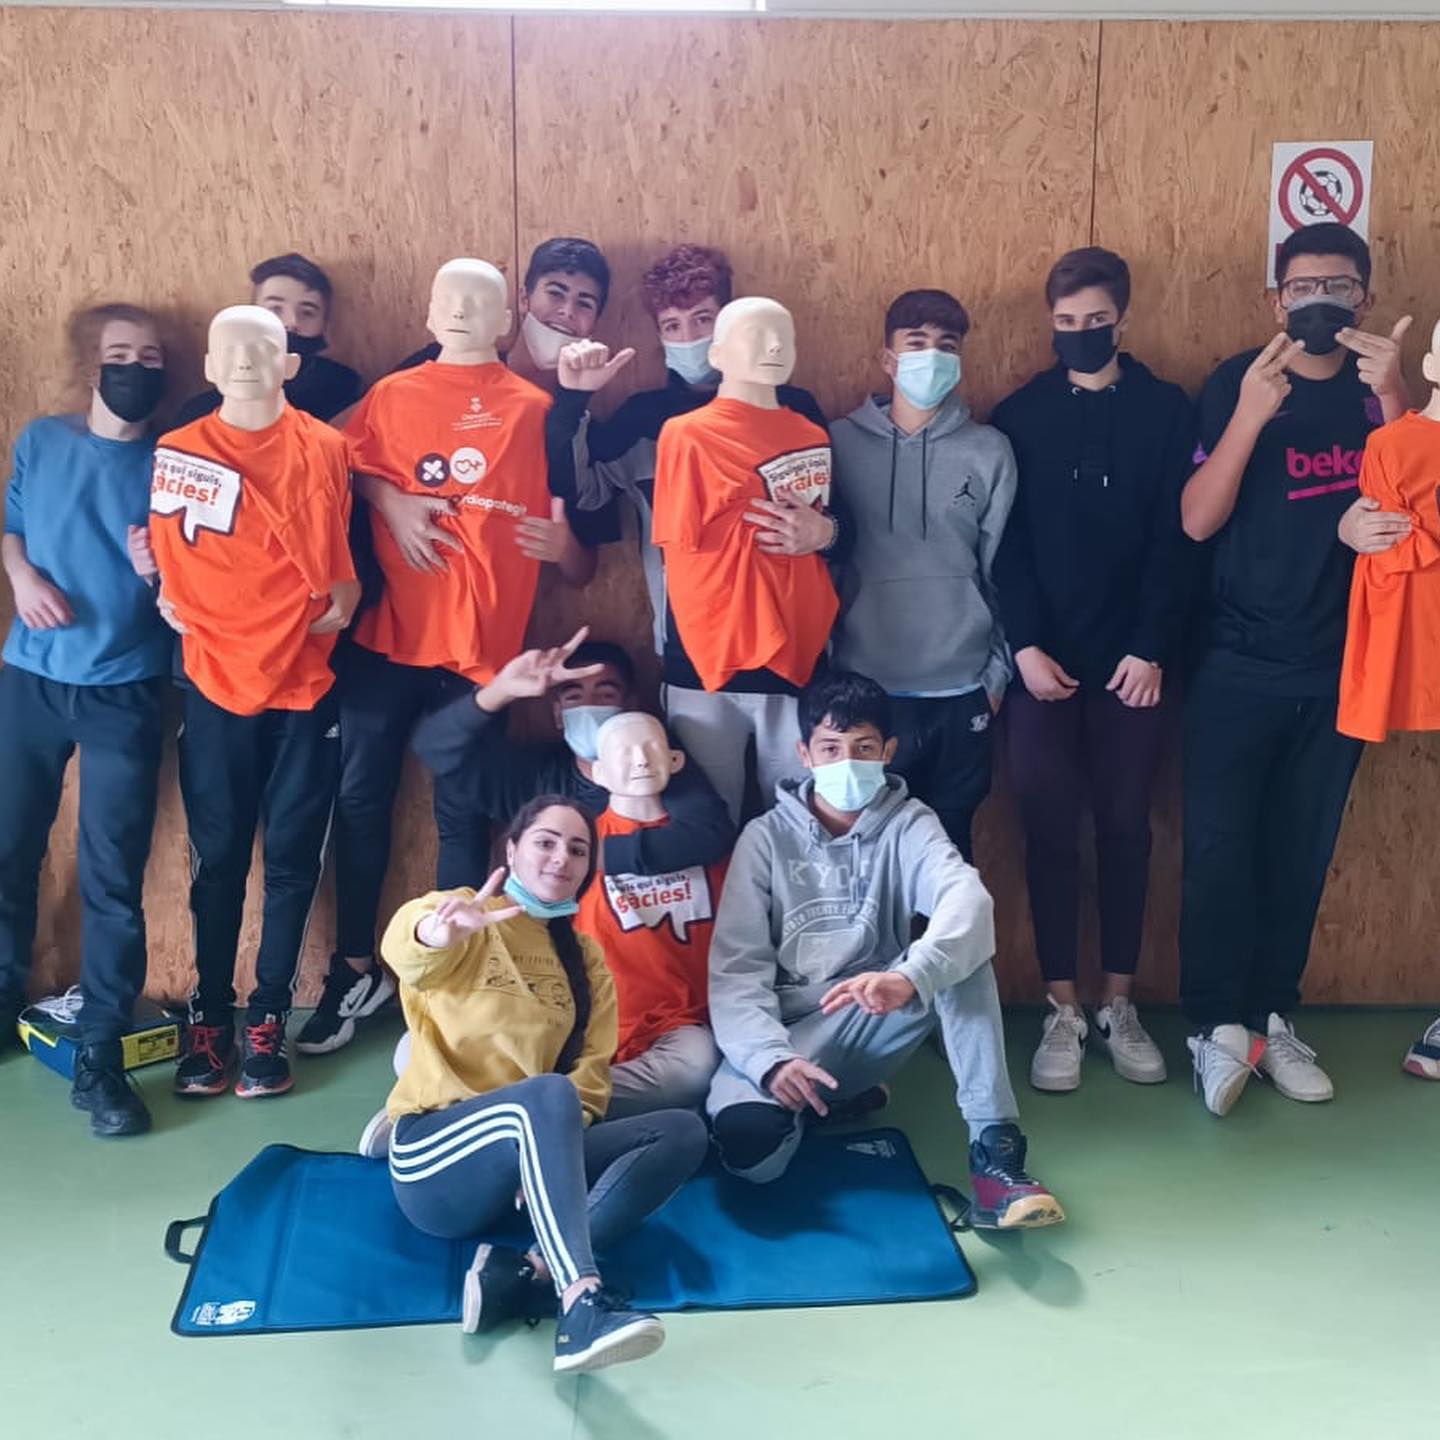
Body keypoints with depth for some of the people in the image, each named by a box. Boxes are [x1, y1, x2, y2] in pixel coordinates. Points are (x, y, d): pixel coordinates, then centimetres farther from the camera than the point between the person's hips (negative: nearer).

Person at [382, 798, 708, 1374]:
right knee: (548, 1094, -36)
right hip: (436, 1158, -6)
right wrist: (438, 929, -51)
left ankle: (525, 1273, -31)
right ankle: (582, 1308, -50)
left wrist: (556, 1133, -18)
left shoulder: (585, 956, 15)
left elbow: (592, 1070, 3)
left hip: (529, 1155, 6)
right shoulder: (462, 918, -1)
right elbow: (404, 949, -26)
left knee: (683, 1132, -16)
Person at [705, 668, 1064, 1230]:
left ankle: (994, 1149, -26)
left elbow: (967, 898, -23)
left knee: (964, 949, -27)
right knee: (750, 1142, -32)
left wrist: (909, 977, -44)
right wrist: (771, 1057, -27)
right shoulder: (767, 836, -1)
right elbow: (737, 967, -8)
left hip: (875, 1022, 1)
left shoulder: (908, 824, 0)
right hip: (787, 1031, 0)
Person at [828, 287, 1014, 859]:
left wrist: (1000, 670, 5)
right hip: (865, 686, -1)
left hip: (962, 688, 1)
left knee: (951, 842, 12)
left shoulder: (989, 451, 3)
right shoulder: (841, 441, 0)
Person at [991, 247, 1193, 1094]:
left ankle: (1119, 1004, 18)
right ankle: (1063, 1009, 11)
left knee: (1126, 826, 6)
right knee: (1050, 828, 2)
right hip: (1044, 657, 0)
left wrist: (1151, 646, -10)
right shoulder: (1019, 415, 4)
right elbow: (1006, 543, 0)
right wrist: (1025, 644, -10)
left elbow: (1177, 541, -2)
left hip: (1131, 657, 0)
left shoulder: (1168, 412, 3)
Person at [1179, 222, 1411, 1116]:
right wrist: (1252, 411, -25)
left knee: (1302, 851, 8)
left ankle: (1271, 1017, 20)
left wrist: (1391, 395, -20)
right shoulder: (1237, 382, -3)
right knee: (1220, 847, -5)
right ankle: (1217, 1023, 7)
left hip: (1341, 667, 3)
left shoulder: (1380, 386, 7)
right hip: (1241, 666, -3)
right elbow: (1197, 521, -12)